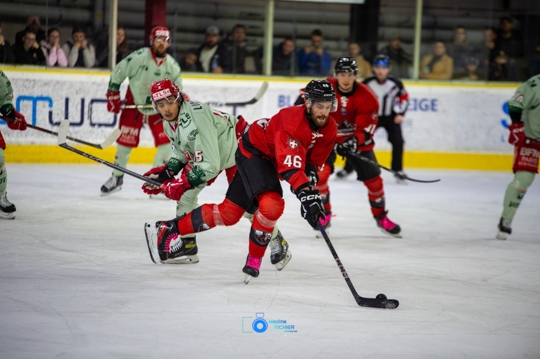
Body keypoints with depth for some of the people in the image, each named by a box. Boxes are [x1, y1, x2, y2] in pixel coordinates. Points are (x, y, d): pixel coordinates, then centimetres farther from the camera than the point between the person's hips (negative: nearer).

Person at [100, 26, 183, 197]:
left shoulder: (172, 66, -9)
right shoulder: (138, 57, -20)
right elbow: (117, 73, -9)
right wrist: (113, 96, -9)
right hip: (134, 105, -2)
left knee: (165, 141, -10)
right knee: (125, 141, -1)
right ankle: (117, 178, 18)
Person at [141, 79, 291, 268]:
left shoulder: (195, 121, -38)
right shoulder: (169, 122, -9)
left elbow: (210, 165, -38)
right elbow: (181, 152, 8)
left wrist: (183, 183, -37)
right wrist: (166, 172, -5)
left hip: (238, 146, -9)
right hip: (208, 151, 9)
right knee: (185, 192, -1)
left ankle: (277, 242, 8)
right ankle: (186, 244, 11)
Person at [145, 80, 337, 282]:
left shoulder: (328, 128, -10)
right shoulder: (293, 120, -36)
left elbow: (315, 161, 3)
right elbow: (290, 165, -47)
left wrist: (310, 175, -19)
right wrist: (306, 195, -58)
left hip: (272, 159, 9)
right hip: (254, 151, -9)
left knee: (229, 213, 4)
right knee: (271, 204, -28)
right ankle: (254, 258, -9)